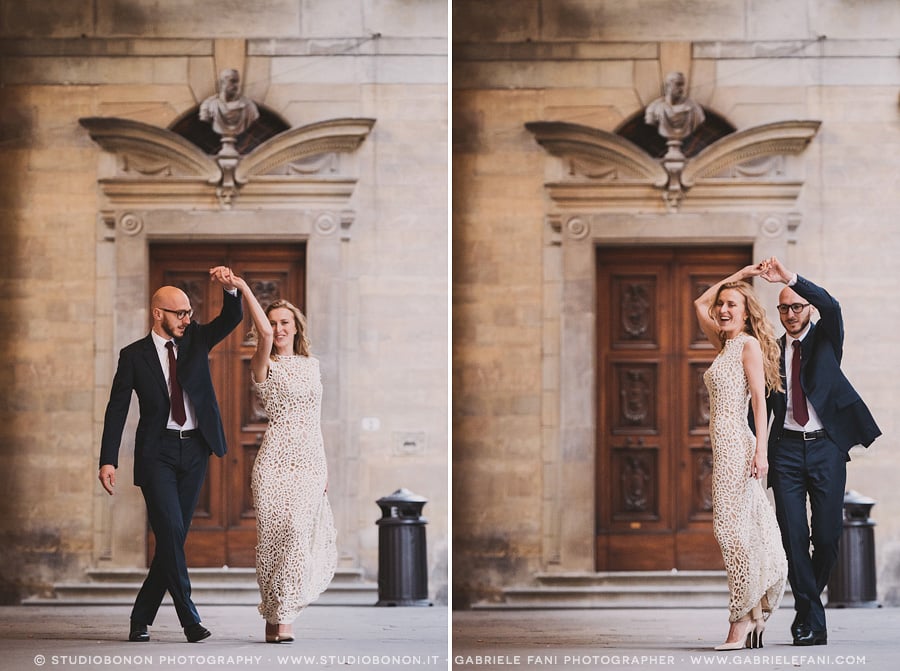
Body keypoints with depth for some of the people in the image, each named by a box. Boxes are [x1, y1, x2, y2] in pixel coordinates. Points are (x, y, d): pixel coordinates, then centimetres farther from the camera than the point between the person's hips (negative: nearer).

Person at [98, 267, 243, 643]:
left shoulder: (196, 339, 9)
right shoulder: (134, 356, 1)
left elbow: (232, 318, -3)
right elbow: (116, 410, 0)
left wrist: (229, 288, -25)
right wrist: (108, 460, -8)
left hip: (194, 450, 4)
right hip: (157, 453, -4)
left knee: (174, 538, 4)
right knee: (170, 532, -16)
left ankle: (141, 619, 13)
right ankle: (189, 619, -12)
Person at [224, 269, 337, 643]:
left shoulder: (311, 365, 16)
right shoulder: (265, 365, -1)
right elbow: (265, 335, -22)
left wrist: (324, 464, 18)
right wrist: (243, 288, -24)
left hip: (310, 461, 4)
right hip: (277, 460, -4)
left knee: (302, 535, -3)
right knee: (281, 534, -8)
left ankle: (280, 614, 12)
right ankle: (278, 618, 0)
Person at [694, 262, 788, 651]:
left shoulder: (748, 344, -4)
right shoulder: (724, 344, 20)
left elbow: (759, 398, -11)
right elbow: (700, 304, 33)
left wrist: (761, 448, -18)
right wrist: (737, 276, 28)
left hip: (737, 444, -9)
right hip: (725, 446, 9)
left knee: (732, 528, -11)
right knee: (746, 532, 6)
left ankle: (742, 619, -11)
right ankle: (754, 618, 5)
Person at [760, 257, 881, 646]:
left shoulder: (825, 339, 6)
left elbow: (831, 306, -16)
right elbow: (762, 405, 13)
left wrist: (791, 278, -28)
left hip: (825, 446, -1)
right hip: (787, 449, 1)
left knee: (828, 534, -3)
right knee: (793, 535, -6)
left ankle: (807, 605, 18)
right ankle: (811, 620, -2)